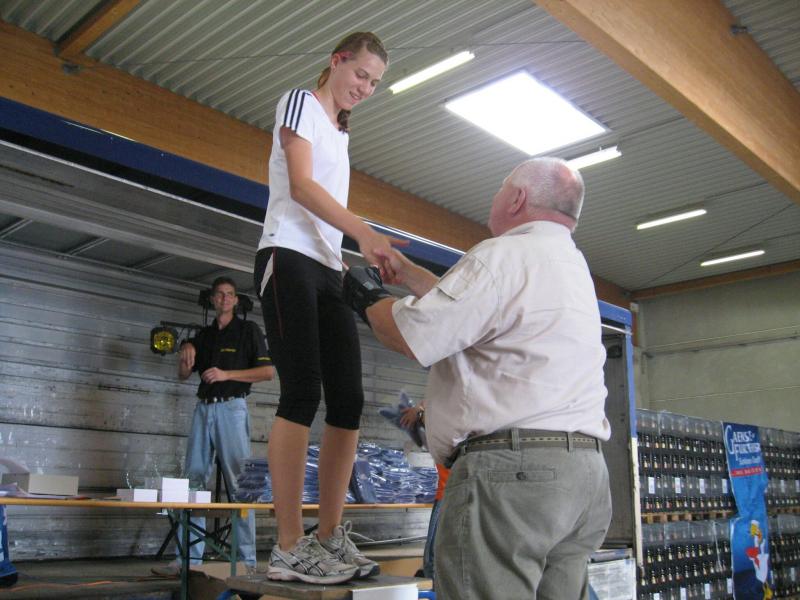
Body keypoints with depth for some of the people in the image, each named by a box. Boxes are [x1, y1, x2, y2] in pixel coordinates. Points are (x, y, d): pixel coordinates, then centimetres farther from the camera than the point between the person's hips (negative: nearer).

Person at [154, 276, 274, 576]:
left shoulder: (248, 330, 5)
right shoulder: (204, 334, 19)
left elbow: (268, 371, -2)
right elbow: (184, 374, 21)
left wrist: (226, 374, -10)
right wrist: (185, 353, -1)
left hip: (232, 407, -5)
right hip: (203, 408, 5)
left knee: (238, 482, -7)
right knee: (194, 480, 1)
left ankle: (247, 559, -4)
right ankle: (190, 557, 4)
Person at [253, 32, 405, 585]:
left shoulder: (341, 132, 27)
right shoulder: (301, 102, 4)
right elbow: (300, 185, -12)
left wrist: (367, 249, 10)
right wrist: (365, 232, -22)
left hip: (330, 270, 8)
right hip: (290, 257, -8)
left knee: (349, 400, -1)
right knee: (303, 393, -17)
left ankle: (330, 538, 4)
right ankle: (289, 549, -14)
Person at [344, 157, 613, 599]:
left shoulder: (504, 256, -8)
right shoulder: (573, 265, 23)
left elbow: (410, 336, -11)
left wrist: (368, 297, 9)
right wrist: (406, 273, 36)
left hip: (512, 468, -9)